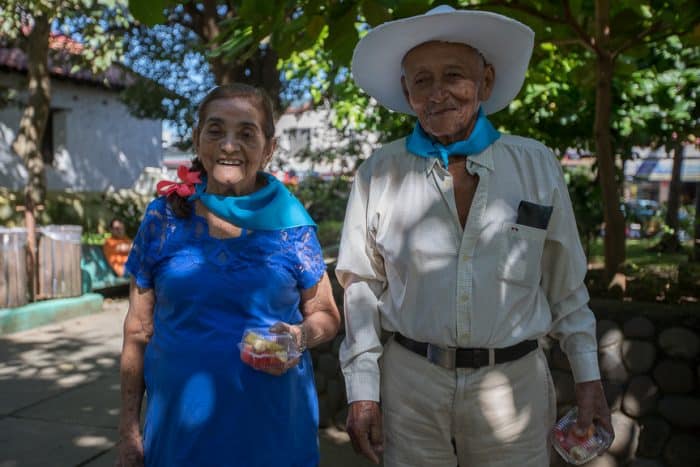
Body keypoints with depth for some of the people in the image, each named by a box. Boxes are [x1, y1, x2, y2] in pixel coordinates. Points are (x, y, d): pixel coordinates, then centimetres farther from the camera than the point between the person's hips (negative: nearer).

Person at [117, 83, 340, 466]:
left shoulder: (292, 224, -5)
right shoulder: (163, 218, -3)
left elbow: (326, 316, 4)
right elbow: (139, 330, 3)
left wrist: (301, 336, -18)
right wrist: (128, 431, 3)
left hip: (274, 430, 0)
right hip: (179, 429, 1)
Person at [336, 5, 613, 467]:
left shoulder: (537, 166, -2)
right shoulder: (380, 173, -4)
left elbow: (565, 283, 6)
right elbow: (361, 285, 1)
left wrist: (589, 375, 6)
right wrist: (362, 389, -2)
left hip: (515, 383, 1)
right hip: (409, 381, 0)